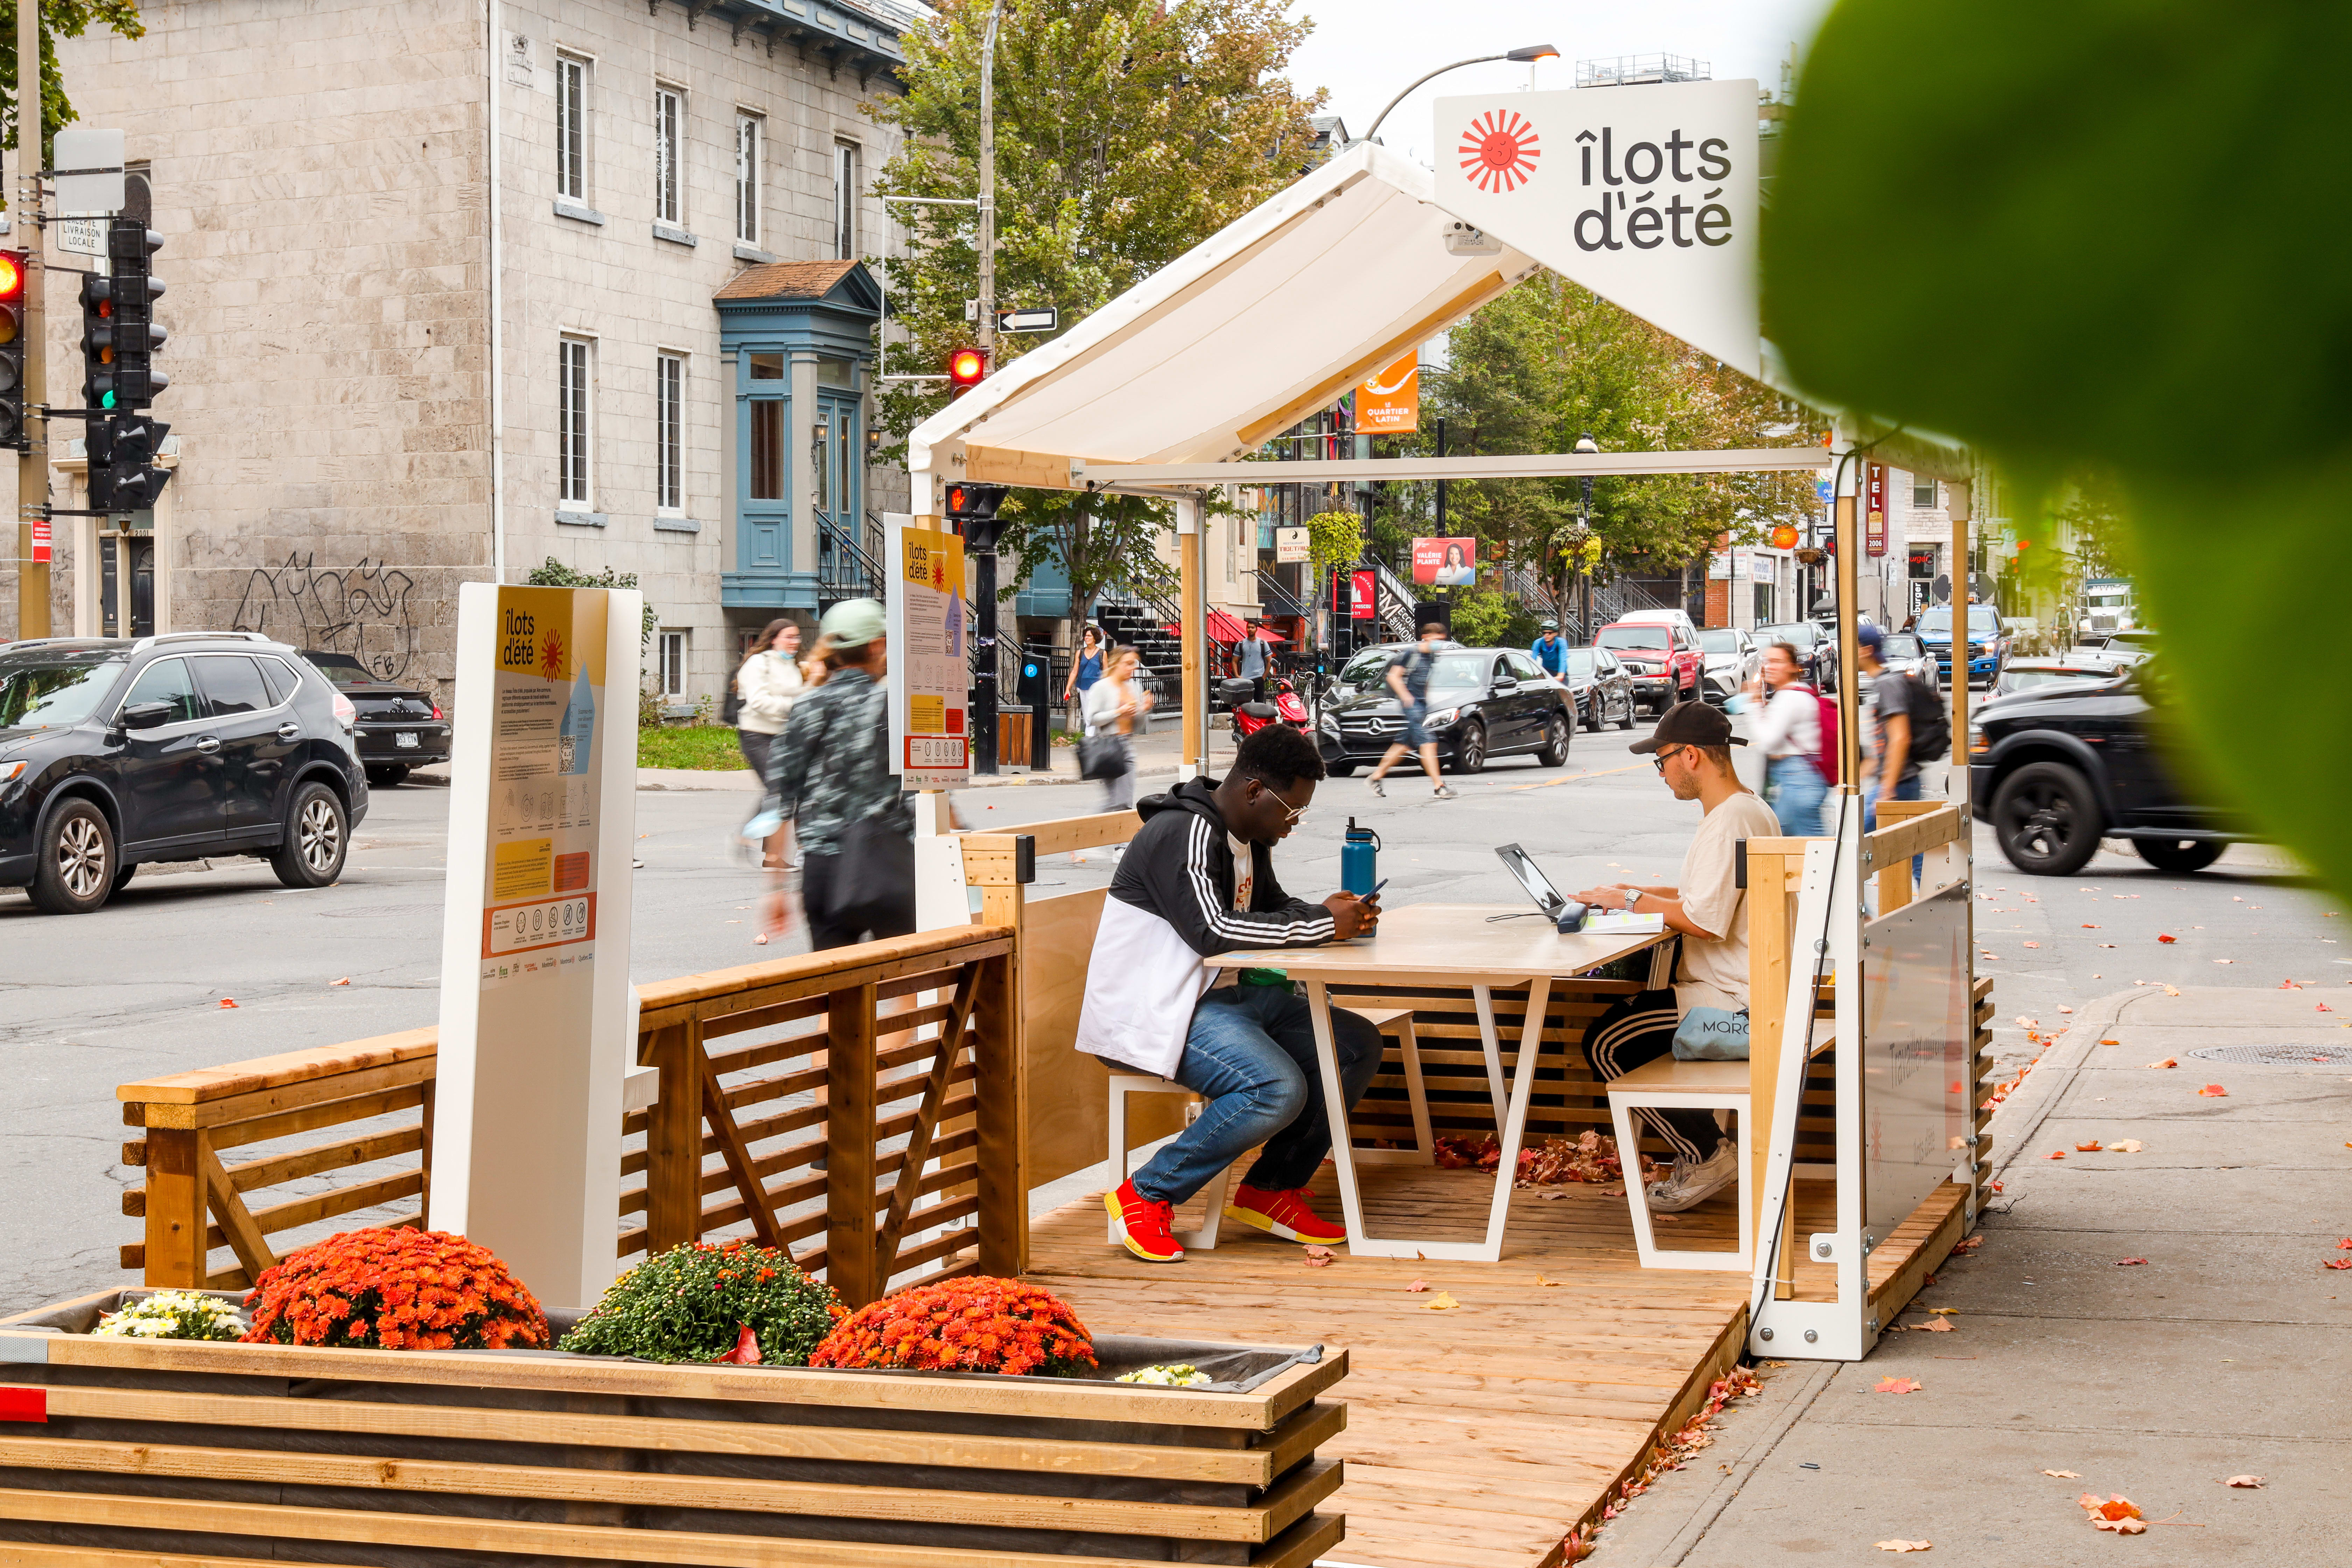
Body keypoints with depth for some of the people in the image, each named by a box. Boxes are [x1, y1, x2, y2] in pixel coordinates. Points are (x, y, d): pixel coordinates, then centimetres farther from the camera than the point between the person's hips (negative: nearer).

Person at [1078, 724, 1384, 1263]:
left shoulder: (1248, 836, 13)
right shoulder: (1184, 834, -18)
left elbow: (1273, 908, 25)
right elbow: (1213, 930, -28)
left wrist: (1330, 911, 1)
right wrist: (1322, 925, -22)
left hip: (1219, 995, 11)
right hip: (1151, 1011, -11)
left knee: (1357, 1045, 4)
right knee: (1279, 1089, -31)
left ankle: (1271, 1190, 10)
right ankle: (1145, 1196, -16)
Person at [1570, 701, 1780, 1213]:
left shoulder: (1728, 822, -20)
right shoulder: (1753, 810, 14)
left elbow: (1705, 922, -25)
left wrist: (1632, 902, -13)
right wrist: (1642, 895, 13)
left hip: (1732, 1001, -11)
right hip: (1761, 993, 11)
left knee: (1606, 1045, -10)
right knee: (1622, 1024, 18)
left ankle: (1706, 1156, -3)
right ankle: (1702, 1149, 15)